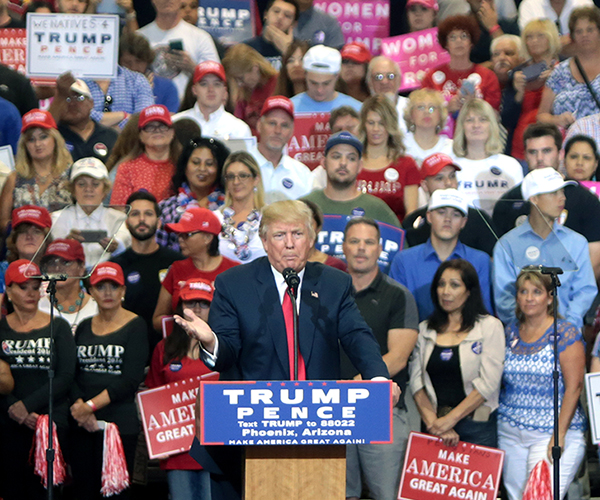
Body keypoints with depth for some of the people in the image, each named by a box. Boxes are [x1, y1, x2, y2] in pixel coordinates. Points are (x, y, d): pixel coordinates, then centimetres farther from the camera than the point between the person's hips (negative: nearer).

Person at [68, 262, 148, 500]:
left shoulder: (135, 326, 0)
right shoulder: (84, 327, 15)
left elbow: (130, 380, -9)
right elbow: (72, 375, 8)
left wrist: (91, 405, -13)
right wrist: (78, 405, -11)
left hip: (119, 421, -4)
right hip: (82, 424, 5)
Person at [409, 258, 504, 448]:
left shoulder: (490, 327, 3)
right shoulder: (425, 329, 14)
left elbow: (488, 383, -6)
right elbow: (416, 381, 5)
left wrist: (449, 420, -11)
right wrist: (433, 423, -10)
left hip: (476, 429, -3)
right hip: (433, 430, 3)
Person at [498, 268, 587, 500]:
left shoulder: (565, 334, -6)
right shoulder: (511, 331, 10)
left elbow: (574, 388, -10)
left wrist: (559, 435, -16)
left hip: (553, 431, -5)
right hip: (510, 433, 5)